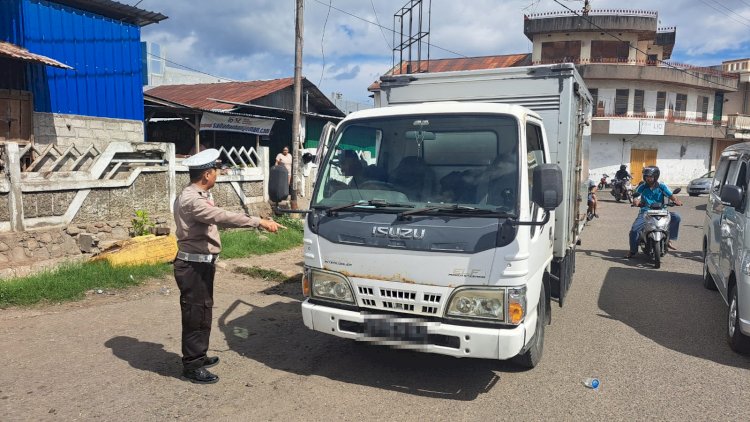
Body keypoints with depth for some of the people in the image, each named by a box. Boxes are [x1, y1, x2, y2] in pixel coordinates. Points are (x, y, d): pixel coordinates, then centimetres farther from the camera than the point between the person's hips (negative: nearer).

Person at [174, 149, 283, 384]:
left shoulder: (198, 196, 12)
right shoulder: (191, 200, -22)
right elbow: (223, 217, -31)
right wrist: (258, 222, -32)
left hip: (202, 263, 10)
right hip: (193, 266, -10)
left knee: (203, 312, 18)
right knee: (195, 315, -1)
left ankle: (199, 356, 32)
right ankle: (192, 366, 10)